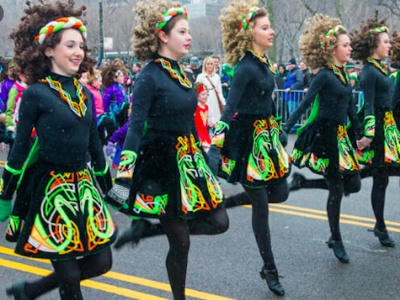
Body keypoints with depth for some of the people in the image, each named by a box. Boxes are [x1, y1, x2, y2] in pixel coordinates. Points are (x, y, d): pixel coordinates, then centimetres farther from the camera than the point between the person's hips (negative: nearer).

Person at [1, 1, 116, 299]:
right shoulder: (35, 94, -11)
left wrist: (107, 188, 18)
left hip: (84, 187, 7)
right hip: (51, 190, -6)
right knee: (69, 276, 1)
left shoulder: (84, 94, 7)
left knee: (100, 263, 10)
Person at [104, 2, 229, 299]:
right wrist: (124, 175, -28)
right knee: (181, 240, 3)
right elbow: (135, 127, -21)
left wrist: (198, 156, 20)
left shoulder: (181, 71, 7)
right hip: (161, 163, -8)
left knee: (219, 222, 9)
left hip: (189, 160, 8)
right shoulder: (149, 76, -16)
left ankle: (148, 229, 17)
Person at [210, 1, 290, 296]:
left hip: (266, 136, 9)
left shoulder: (263, 61, 8)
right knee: (261, 205, 2)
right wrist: (217, 144, -30)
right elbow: (230, 107, -25)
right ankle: (270, 271, 16)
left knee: (280, 193, 12)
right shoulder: (246, 68, -19)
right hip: (248, 138, -9)